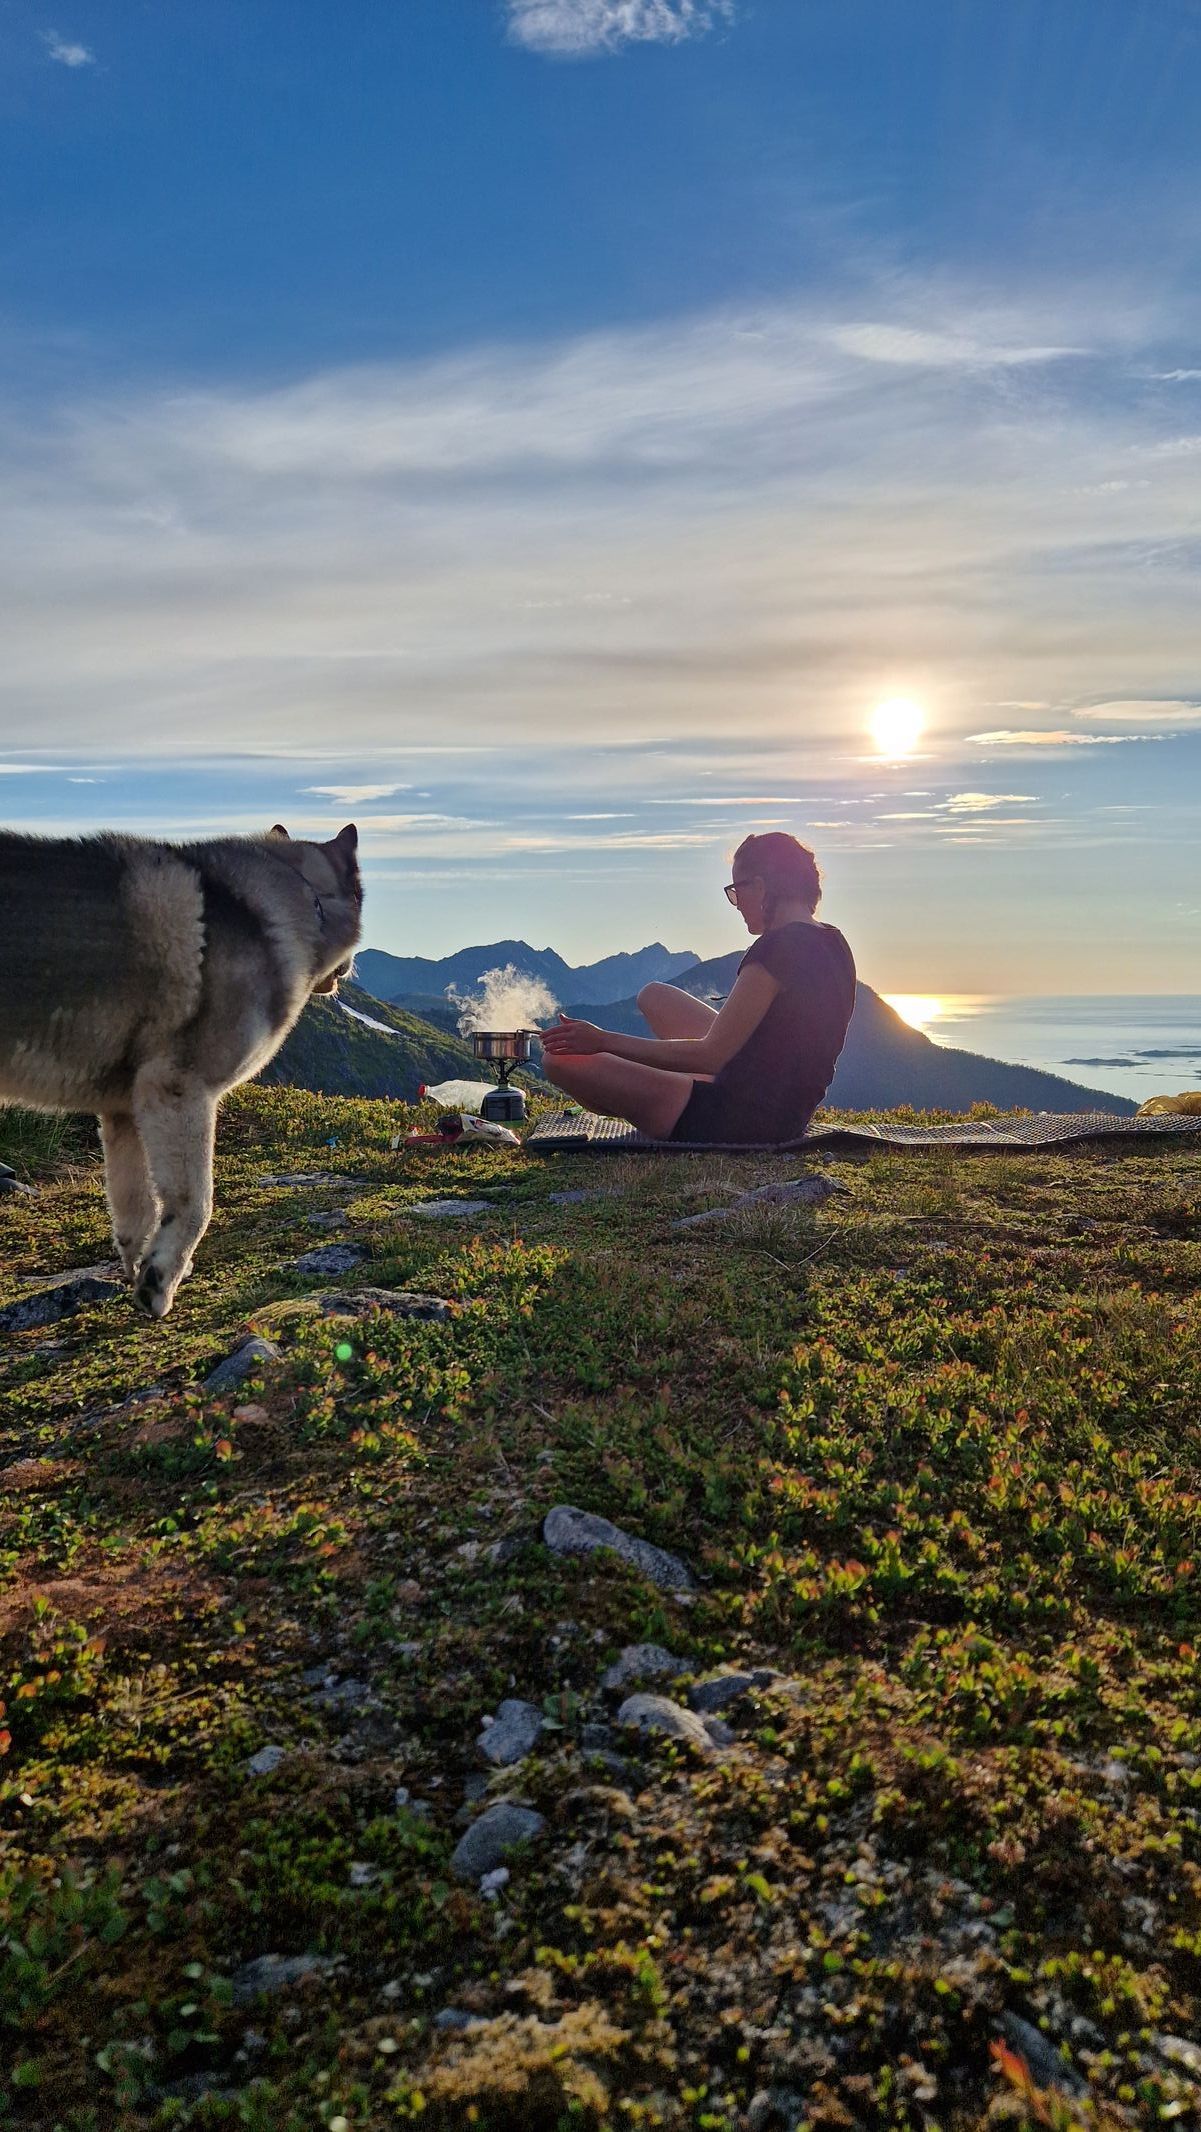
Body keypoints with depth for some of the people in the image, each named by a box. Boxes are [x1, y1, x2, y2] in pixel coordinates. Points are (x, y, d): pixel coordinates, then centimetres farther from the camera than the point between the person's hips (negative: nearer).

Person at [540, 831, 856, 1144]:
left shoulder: (776, 949, -22)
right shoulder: (832, 942, 7)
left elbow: (710, 1055, -23)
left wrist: (603, 1041, -17)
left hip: (740, 1124, -10)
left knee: (559, 1059, -9)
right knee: (654, 996, 23)